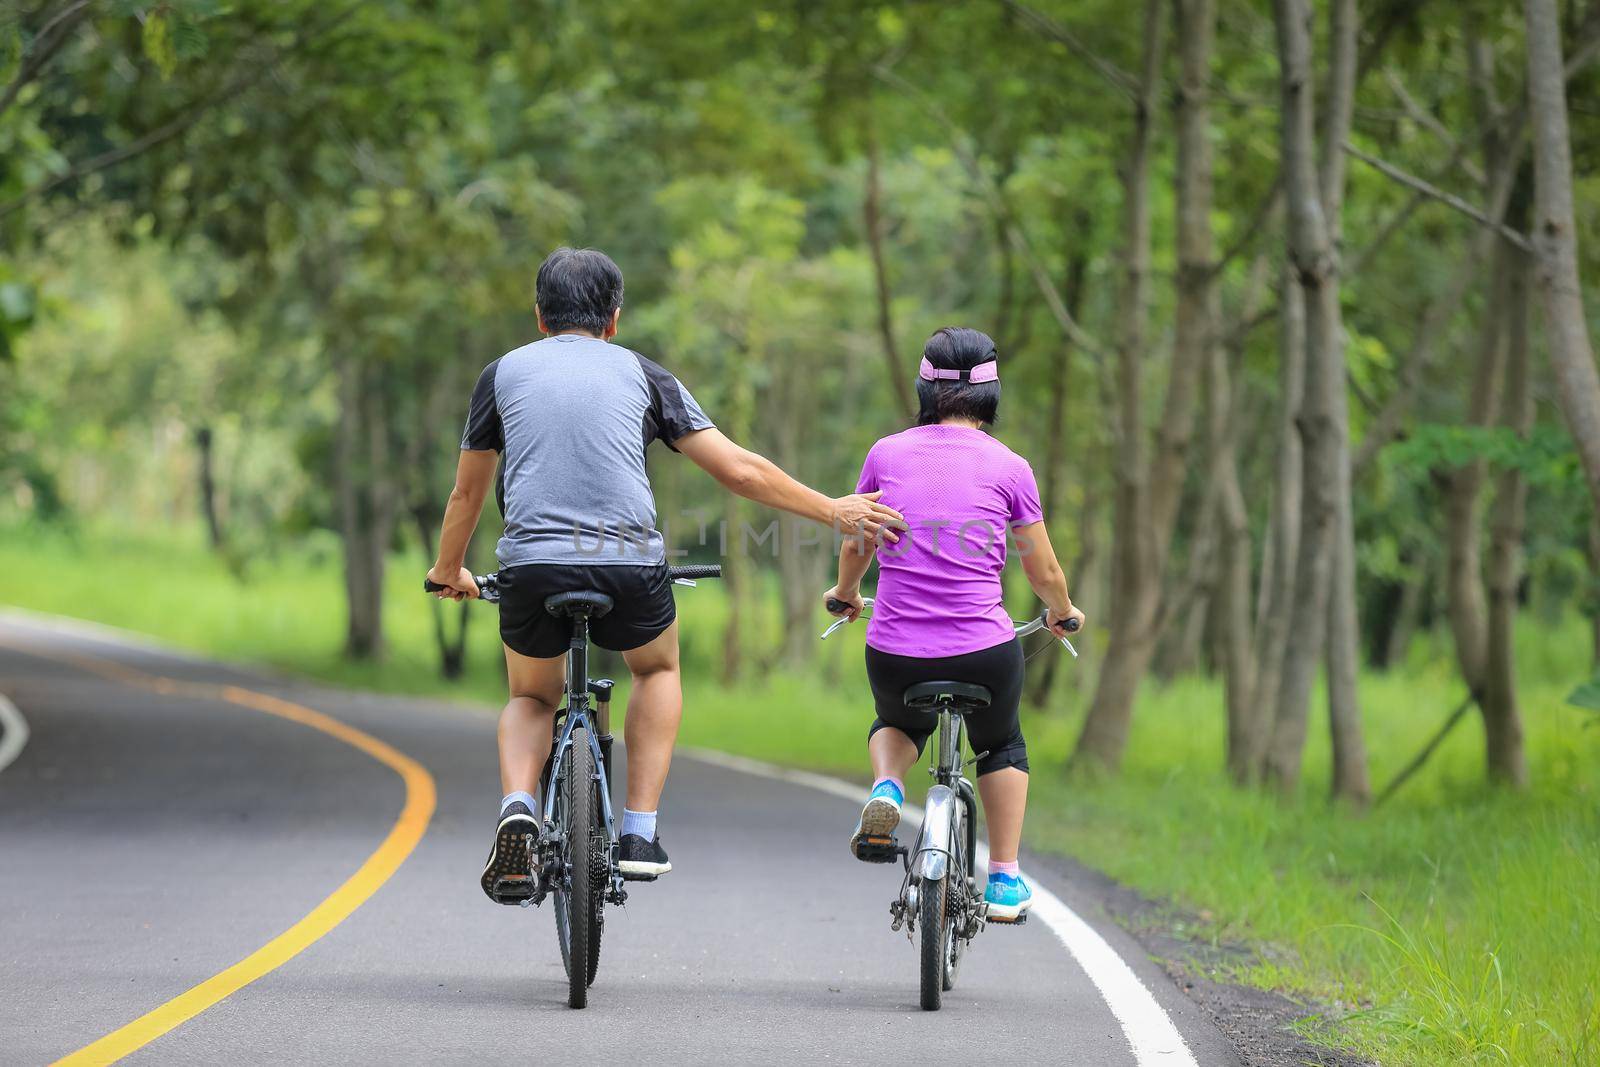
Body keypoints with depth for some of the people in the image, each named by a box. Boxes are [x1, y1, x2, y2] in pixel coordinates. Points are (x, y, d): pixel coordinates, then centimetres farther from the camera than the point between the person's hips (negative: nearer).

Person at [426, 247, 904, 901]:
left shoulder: (504, 373, 16)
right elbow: (739, 470, 14)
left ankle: (517, 809, -3)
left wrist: (449, 570, 43)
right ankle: (639, 833, 20)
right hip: (631, 571, 0)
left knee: (532, 699, 27)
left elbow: (467, 493, 26)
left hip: (532, 571, 0)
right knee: (658, 667, 32)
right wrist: (832, 511, 25)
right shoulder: (642, 376, 15)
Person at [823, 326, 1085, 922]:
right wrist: (1062, 612, 28)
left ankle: (885, 787, 4)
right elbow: (1044, 571, 6)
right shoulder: (1008, 467, -2)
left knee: (897, 725, 35)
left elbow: (855, 548, 15)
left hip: (895, 653, 1)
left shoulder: (887, 454, 2)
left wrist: (845, 594, 37)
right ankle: (1004, 882, 26)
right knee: (1001, 746, 31)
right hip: (983, 652, -1)